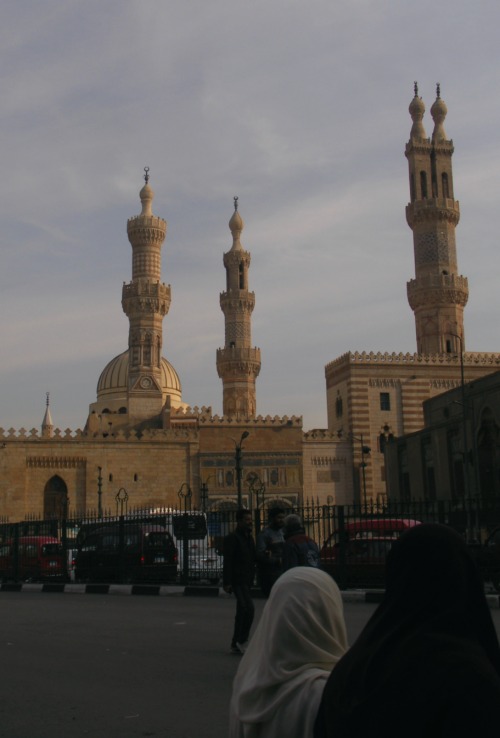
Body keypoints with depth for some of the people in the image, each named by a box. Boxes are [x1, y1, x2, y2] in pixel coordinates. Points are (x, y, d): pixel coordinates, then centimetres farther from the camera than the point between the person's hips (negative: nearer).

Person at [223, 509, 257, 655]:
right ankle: (242, 641, -10)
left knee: (242, 612, 12)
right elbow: (227, 561, -14)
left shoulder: (249, 537, 18)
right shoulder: (232, 538, -9)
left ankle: (236, 645, 20)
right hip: (238, 581, -9)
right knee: (248, 608, -19)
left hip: (247, 581, 9)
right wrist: (227, 582, -20)